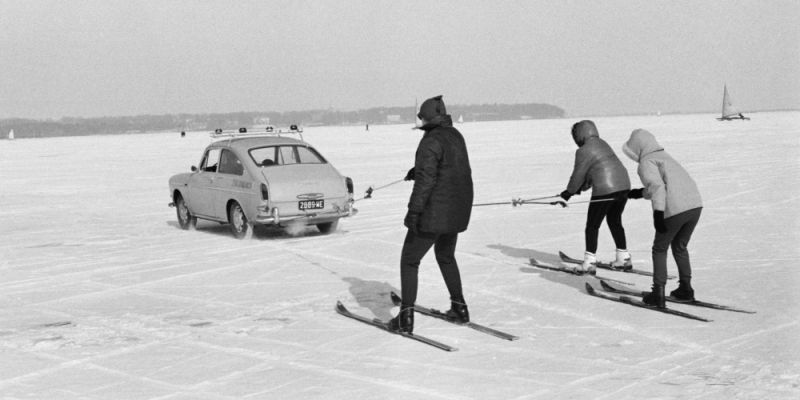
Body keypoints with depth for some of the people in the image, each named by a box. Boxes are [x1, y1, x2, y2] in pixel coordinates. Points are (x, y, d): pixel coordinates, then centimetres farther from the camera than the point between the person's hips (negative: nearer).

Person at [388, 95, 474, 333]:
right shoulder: (456, 136, 10)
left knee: (409, 260, 2)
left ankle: (406, 318, -2)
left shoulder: (431, 141, -17)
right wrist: (417, 170, 39)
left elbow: (426, 179, -24)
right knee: (446, 256, 27)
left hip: (434, 212, -8)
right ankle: (459, 308, 30)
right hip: (458, 211, 8)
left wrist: (413, 210, -23)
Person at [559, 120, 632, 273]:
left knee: (592, 226, 4)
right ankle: (623, 259, 29)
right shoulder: (602, 144, 17)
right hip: (624, 186, 8)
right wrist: (581, 188, 32)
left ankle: (589, 263, 3)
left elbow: (578, 175, -3)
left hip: (605, 190, -8)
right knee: (615, 221, 24)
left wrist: (569, 192, 12)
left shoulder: (584, 151, -10)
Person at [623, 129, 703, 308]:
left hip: (675, 210, -8)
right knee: (680, 247, 26)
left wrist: (658, 213, -21)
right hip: (695, 205, 8)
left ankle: (658, 293, 11)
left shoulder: (646, 162, -1)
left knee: (660, 249, 11)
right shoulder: (664, 156, 26)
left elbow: (657, 186, -16)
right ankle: (685, 289, 29)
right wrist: (641, 193, 44)